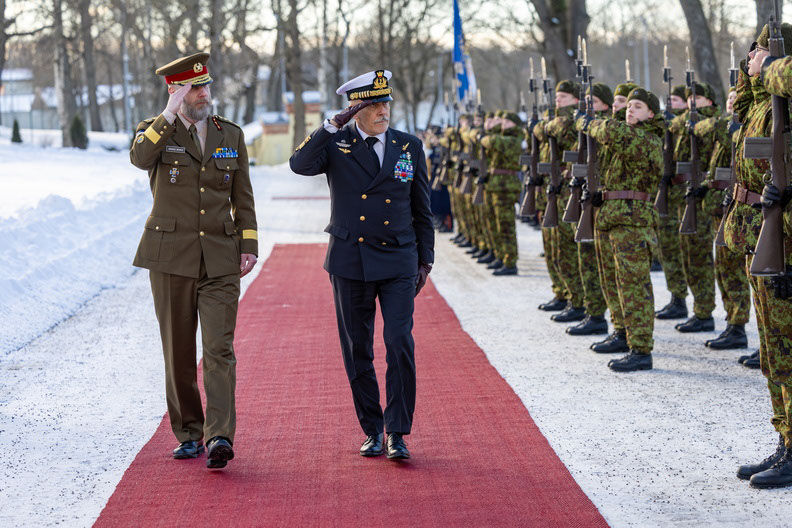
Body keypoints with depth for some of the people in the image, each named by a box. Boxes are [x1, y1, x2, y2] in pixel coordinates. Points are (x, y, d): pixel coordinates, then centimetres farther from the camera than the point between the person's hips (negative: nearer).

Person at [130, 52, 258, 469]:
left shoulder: (231, 135, 10)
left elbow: (242, 197, 13)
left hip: (220, 258, 1)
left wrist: (249, 244, 4)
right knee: (179, 352, 6)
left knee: (220, 349, -11)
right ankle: (189, 434, 17)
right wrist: (170, 114, -24)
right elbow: (140, 158, -22)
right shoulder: (156, 130, 2)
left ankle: (219, 436, -18)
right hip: (171, 255, -1)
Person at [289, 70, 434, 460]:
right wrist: (333, 126, -23)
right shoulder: (336, 145, 1)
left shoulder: (410, 147, 5)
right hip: (349, 262, 0)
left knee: (400, 344, -12)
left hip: (398, 262, 0)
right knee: (357, 351, 6)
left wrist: (425, 260, 10)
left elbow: (422, 209, 11)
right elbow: (300, 165, -20)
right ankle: (372, 429, 20)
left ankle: (397, 433, -4)